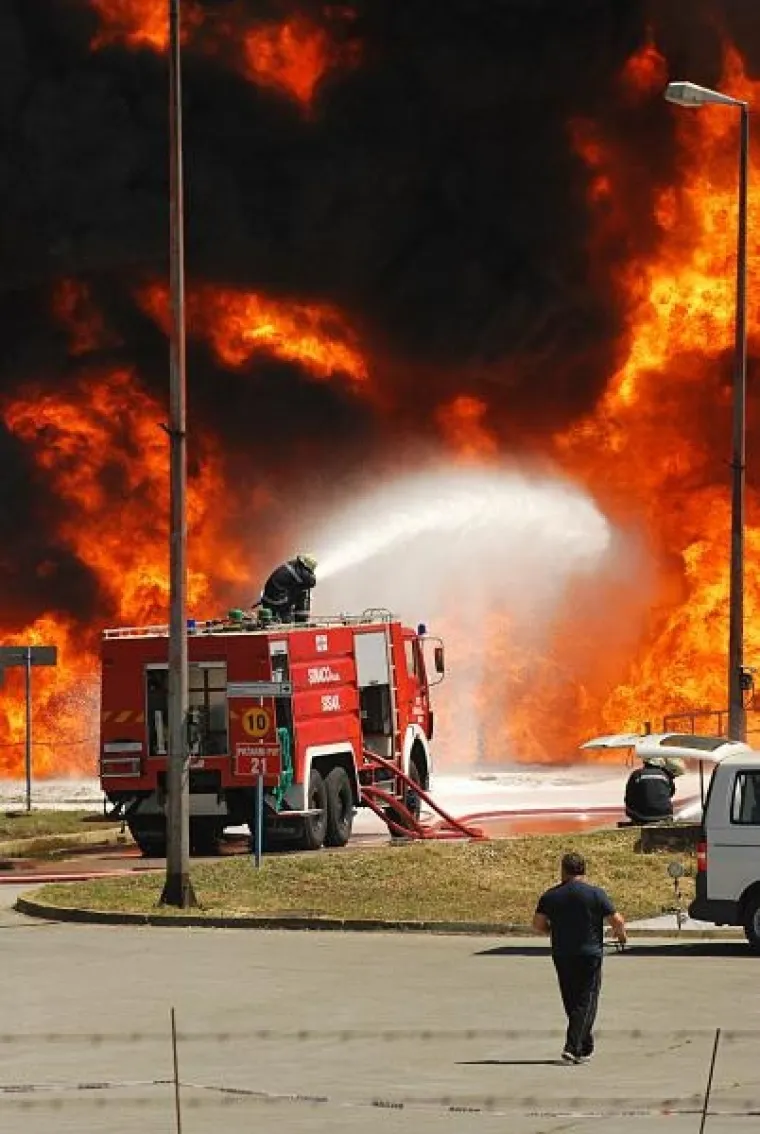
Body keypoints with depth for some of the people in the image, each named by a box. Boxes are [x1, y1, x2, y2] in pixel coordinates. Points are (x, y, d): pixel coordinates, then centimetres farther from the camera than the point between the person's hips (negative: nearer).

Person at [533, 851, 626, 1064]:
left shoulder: (550, 896, 2)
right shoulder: (596, 894, -8)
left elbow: (538, 924, 3)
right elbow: (617, 921, -8)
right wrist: (620, 934, 14)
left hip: (561, 956, 3)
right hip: (589, 955, -3)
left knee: (572, 1001, 15)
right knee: (586, 1001, -1)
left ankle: (585, 1048, 24)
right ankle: (573, 1047, -15)